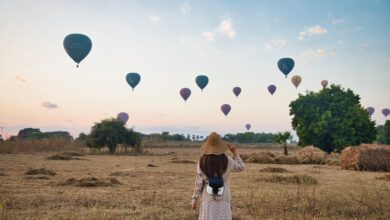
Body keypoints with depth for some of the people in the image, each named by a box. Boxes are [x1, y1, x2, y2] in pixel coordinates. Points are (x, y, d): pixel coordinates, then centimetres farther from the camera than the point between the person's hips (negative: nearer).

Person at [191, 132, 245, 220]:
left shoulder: (203, 161, -8)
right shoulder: (227, 161, -7)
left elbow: (199, 181, -5)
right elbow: (241, 167, 13)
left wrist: (194, 199, 5)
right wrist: (235, 153, 14)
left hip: (207, 199, 0)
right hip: (223, 199, 0)